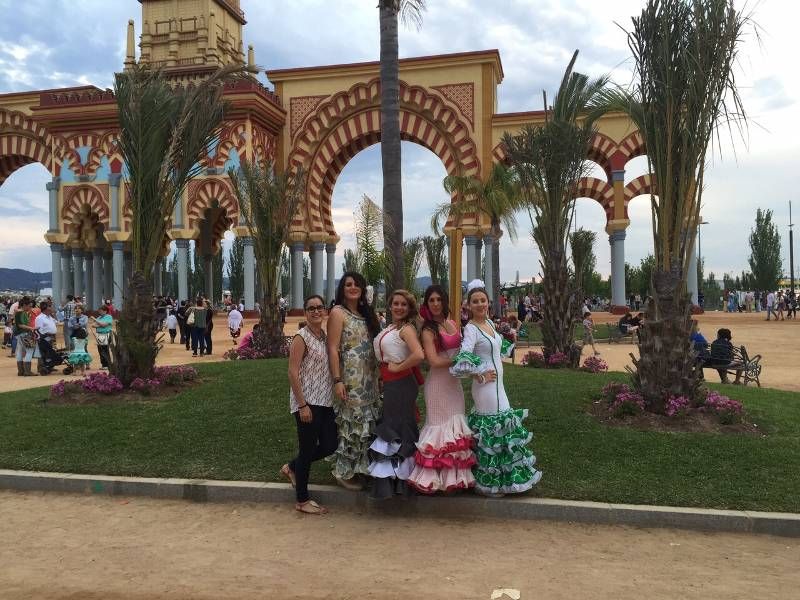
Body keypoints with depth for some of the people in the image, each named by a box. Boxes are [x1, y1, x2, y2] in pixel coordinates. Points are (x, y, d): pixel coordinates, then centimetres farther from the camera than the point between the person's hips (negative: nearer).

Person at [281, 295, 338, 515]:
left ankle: (292, 467, 33)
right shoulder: (301, 337, -12)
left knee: (330, 445, 10)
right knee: (308, 449, 2)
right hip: (308, 402, -8)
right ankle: (302, 500, 19)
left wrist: (335, 391, 11)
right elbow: (293, 373, -16)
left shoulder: (325, 336, 10)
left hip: (325, 400, 8)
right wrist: (303, 405, -18)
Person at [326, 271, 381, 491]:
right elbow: (333, 348, -12)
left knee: (367, 422, 10)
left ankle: (360, 466, 23)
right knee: (351, 423, -3)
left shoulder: (366, 313, 14)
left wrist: (377, 375, 11)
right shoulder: (338, 312, -6)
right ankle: (344, 471, 11)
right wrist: (337, 380, -18)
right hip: (350, 378, -7)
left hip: (369, 378, 7)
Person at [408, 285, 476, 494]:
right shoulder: (429, 330, -9)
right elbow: (434, 361, -16)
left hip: (454, 381, 6)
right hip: (438, 383, -6)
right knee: (440, 425, -2)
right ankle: (435, 477, 8)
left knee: (456, 425, 8)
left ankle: (455, 475, 18)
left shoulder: (453, 324, 9)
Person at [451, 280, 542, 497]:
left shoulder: (489, 323, 10)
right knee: (491, 430, -1)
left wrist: (510, 339, 11)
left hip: (497, 385, 9)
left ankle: (498, 477, 30)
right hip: (486, 387, -9)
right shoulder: (471, 329, -17)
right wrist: (480, 376, -20)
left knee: (502, 428, 16)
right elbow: (462, 361, -29)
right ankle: (489, 482, 14)